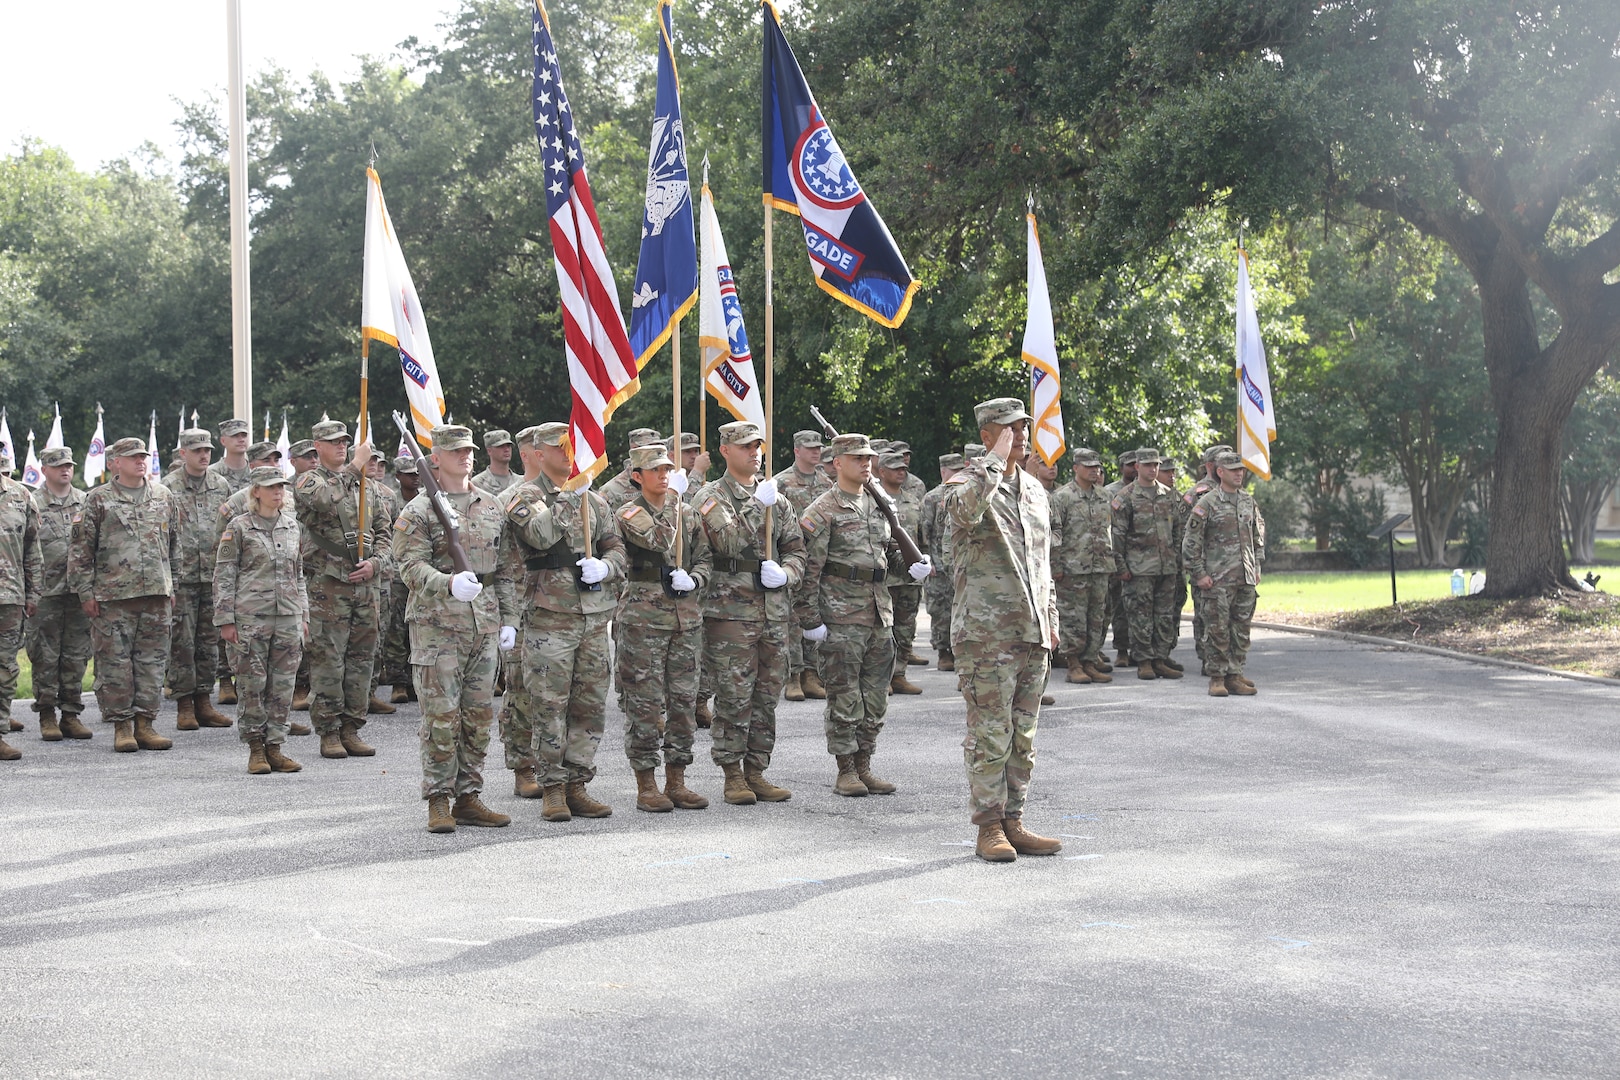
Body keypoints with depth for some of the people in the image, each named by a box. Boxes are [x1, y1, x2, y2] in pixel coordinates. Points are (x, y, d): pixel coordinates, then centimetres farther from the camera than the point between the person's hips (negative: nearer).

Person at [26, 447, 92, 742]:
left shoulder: (86, 502, 11)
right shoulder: (33, 504, 0)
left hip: (80, 592, 3)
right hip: (46, 593, -3)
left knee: (76, 656, 6)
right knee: (45, 657, 1)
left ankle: (71, 714, 14)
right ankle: (47, 715, 9)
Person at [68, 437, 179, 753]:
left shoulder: (163, 496, 13)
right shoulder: (98, 500, 2)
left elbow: (175, 541, 20)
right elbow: (81, 549, 1)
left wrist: (171, 584, 16)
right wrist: (85, 592, -4)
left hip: (157, 594, 3)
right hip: (113, 594, -3)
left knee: (153, 659, 4)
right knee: (115, 662, -2)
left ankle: (145, 723, 10)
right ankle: (122, 725, 6)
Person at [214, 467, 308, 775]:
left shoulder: (291, 525, 12)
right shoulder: (239, 527, -1)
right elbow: (224, 576, -1)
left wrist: (303, 616, 15)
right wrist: (225, 619, -6)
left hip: (288, 617, 4)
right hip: (250, 617, -4)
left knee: (282, 685, 3)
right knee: (253, 684, -1)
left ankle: (274, 746, 11)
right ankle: (256, 749, 9)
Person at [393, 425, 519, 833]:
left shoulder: (493, 506, 14)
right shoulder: (418, 512, -3)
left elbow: (506, 567, 17)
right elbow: (411, 568, -13)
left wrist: (508, 619, 11)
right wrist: (449, 583, -31)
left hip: (484, 623, 5)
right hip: (437, 625, -5)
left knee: (479, 715, 7)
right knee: (441, 716, -5)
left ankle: (468, 797, 16)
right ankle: (438, 802, 2)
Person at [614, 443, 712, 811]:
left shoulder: (687, 512, 14)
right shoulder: (629, 514, -2)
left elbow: (705, 557, 14)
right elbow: (661, 540, -17)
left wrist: (693, 579, -7)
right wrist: (674, 500, -3)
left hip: (686, 615, 5)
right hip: (643, 617, -5)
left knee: (684, 699, 7)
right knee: (645, 701, -4)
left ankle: (676, 781, 16)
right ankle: (646, 786, 3)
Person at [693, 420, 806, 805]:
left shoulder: (776, 497, 15)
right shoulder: (712, 496, -1)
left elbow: (797, 549, 16)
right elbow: (728, 542, -17)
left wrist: (785, 573, -4)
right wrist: (758, 506, -19)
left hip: (774, 611, 5)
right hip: (730, 611, -5)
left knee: (767, 696, 8)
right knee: (734, 697, -4)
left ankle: (756, 772, 16)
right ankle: (733, 776, 5)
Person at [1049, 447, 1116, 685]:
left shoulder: (1102, 496, 14)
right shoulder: (1063, 496, -5)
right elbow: (1054, 533, -8)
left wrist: (1112, 563, 17)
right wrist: (1056, 566, -12)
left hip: (1101, 568, 6)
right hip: (1073, 568, -6)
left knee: (1097, 618, 7)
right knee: (1073, 619, -4)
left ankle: (1090, 662, 13)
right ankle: (1074, 665, 2)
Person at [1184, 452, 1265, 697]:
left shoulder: (1248, 501, 11)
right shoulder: (1207, 503, -6)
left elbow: (1258, 534, 22)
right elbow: (1191, 542, -6)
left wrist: (1257, 566, 16)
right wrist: (1199, 574, -9)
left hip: (1246, 577, 5)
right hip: (1218, 579, -5)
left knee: (1241, 628, 6)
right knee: (1218, 629, -3)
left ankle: (1234, 675, 13)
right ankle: (1216, 677, 3)